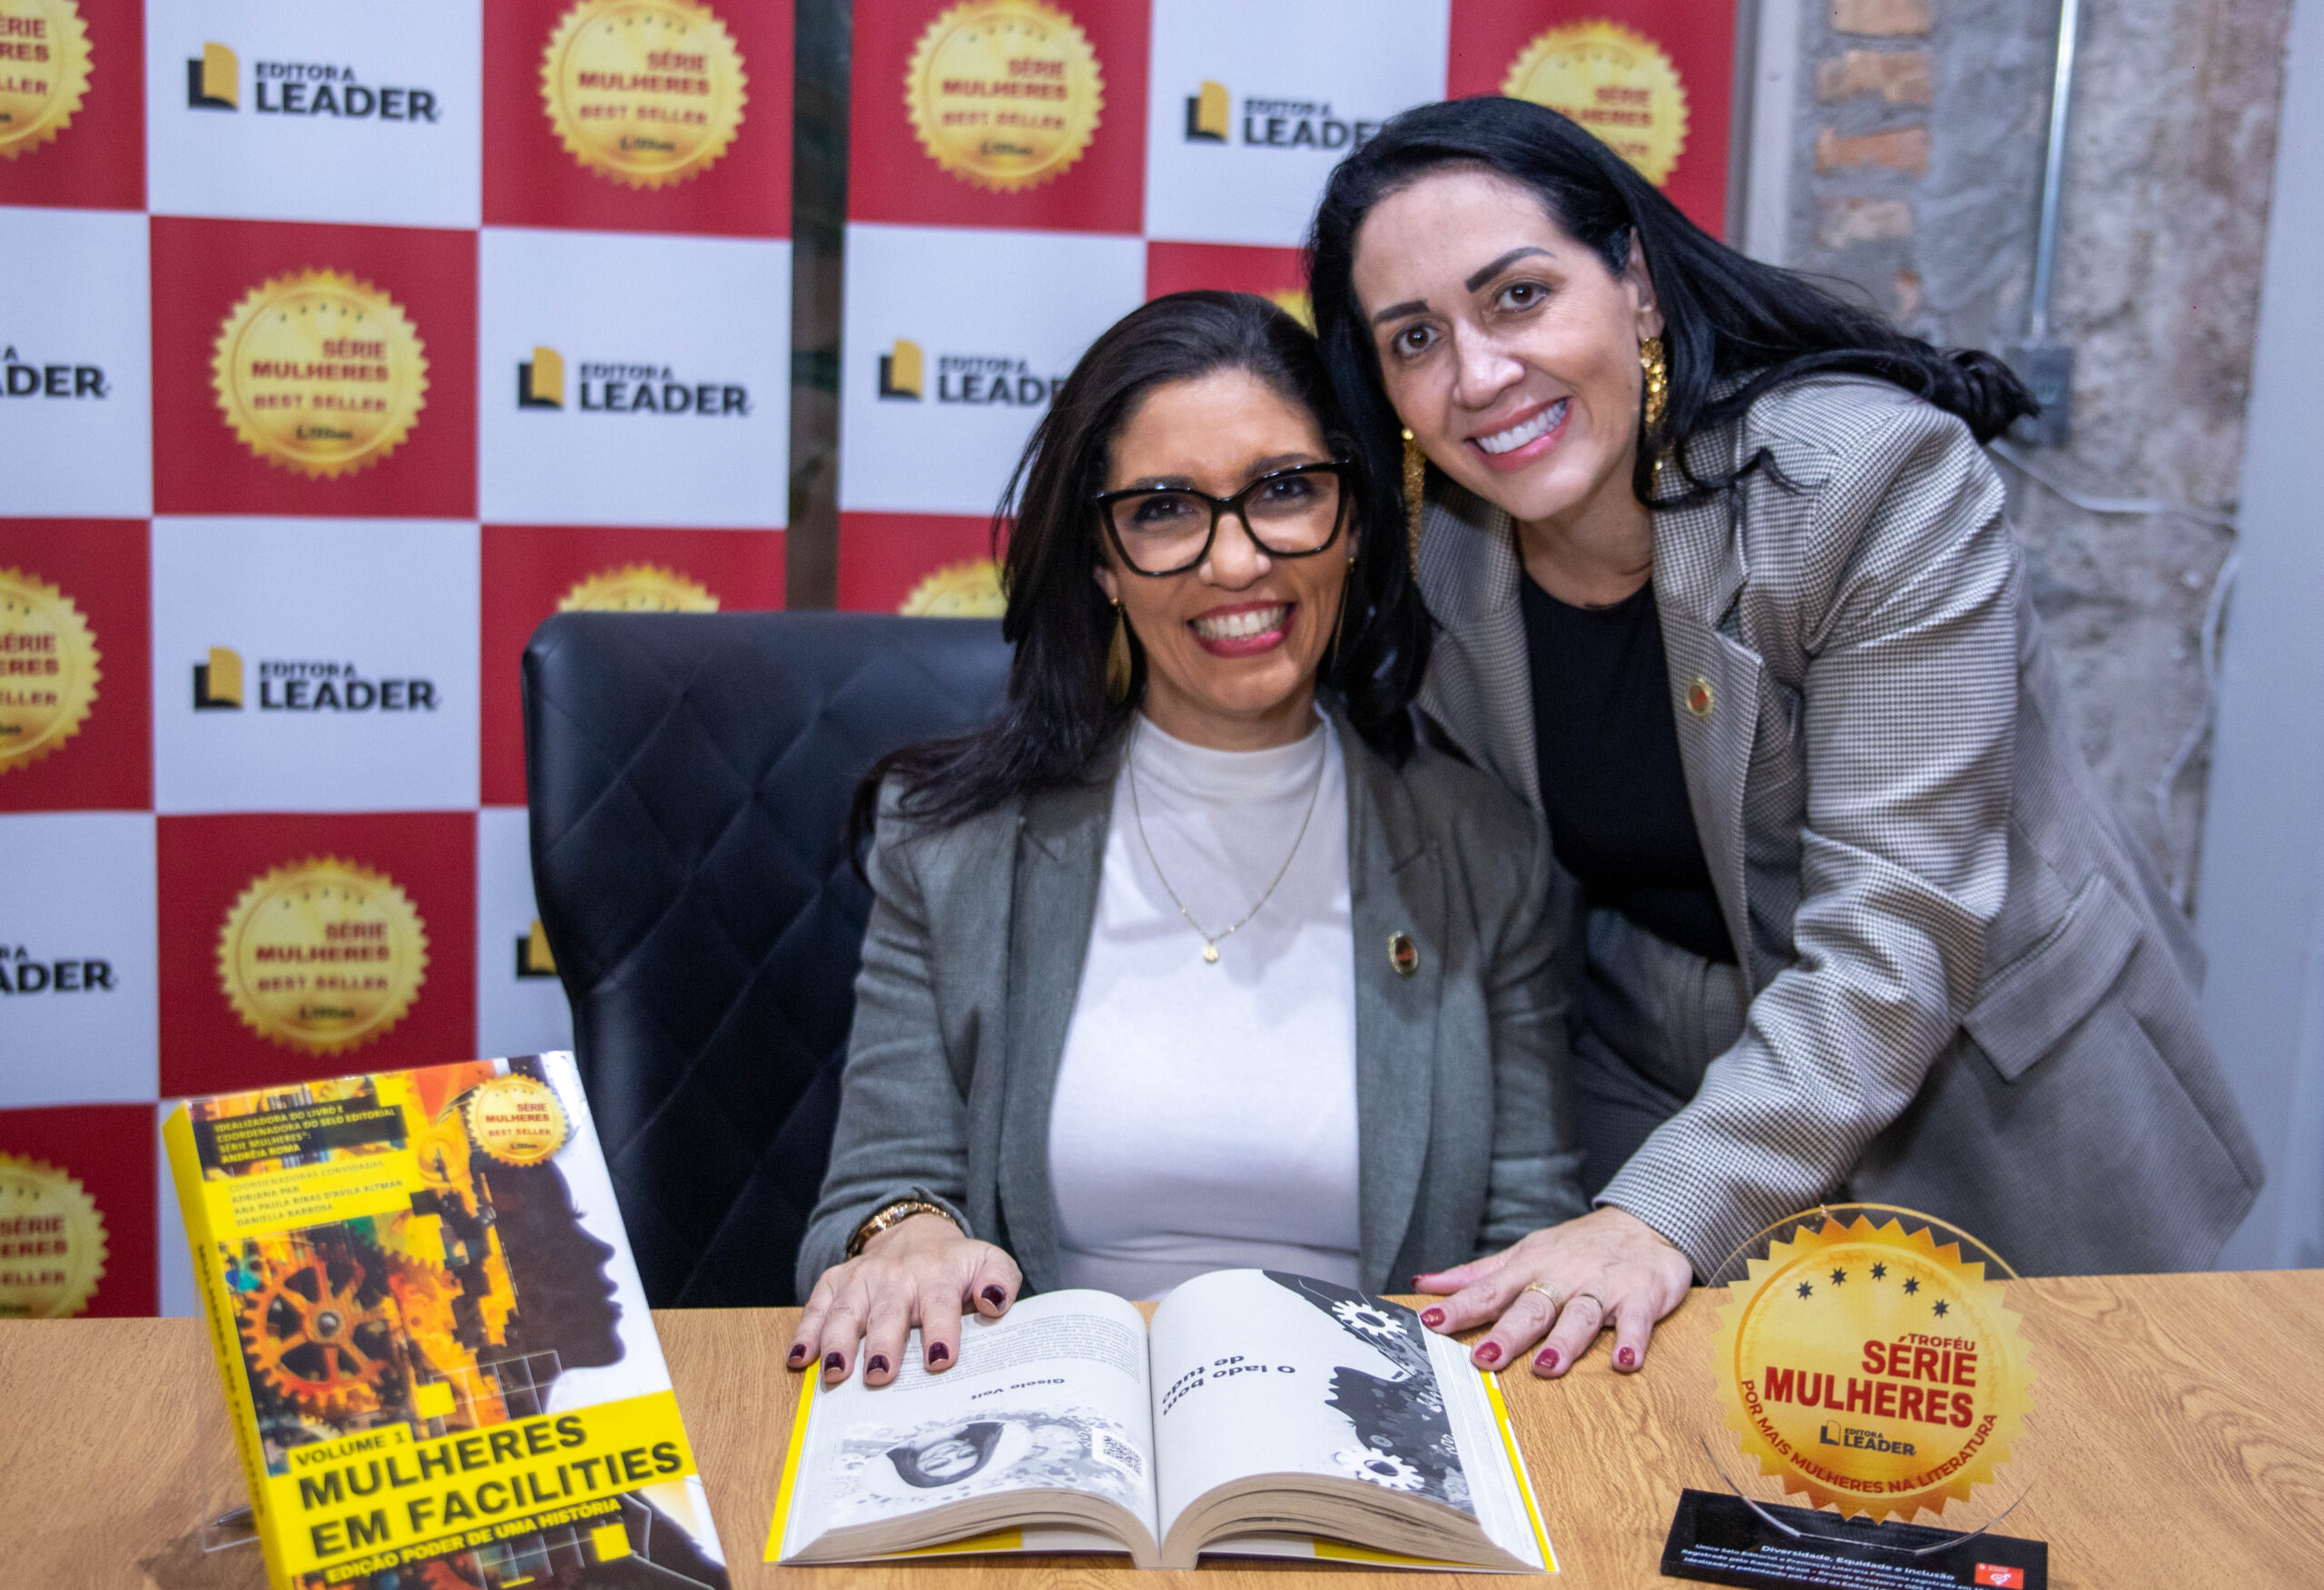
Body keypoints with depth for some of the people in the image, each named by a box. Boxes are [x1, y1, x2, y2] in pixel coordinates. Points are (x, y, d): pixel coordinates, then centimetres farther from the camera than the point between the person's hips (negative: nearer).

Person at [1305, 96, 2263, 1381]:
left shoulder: (1883, 482, -24)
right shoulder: (1431, 557, -9)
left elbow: (1897, 933, -28)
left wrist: (1665, 1213, -35)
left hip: (1990, 1116, -3)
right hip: (1660, 1105, 3)